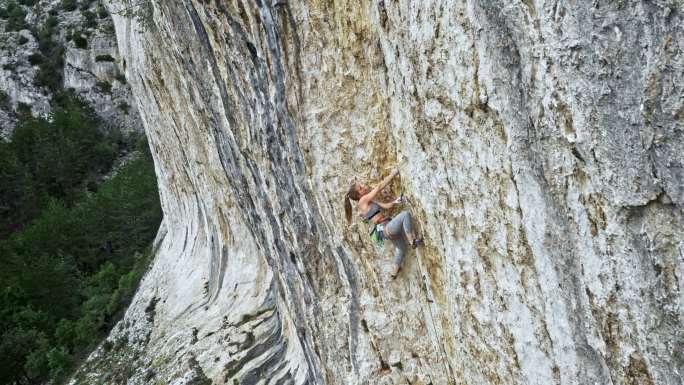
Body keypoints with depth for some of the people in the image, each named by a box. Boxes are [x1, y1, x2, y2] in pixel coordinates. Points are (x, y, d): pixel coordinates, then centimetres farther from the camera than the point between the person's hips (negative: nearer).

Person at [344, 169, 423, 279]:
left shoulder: (369, 202, 17)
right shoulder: (363, 200, -11)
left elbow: (385, 206, 13)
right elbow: (380, 186, -12)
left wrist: (395, 202, -6)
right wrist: (393, 174, -5)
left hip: (388, 228, 10)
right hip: (386, 228, -10)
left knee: (402, 248, 27)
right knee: (405, 214, -27)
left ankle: (394, 273, 42)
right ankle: (412, 241, -18)